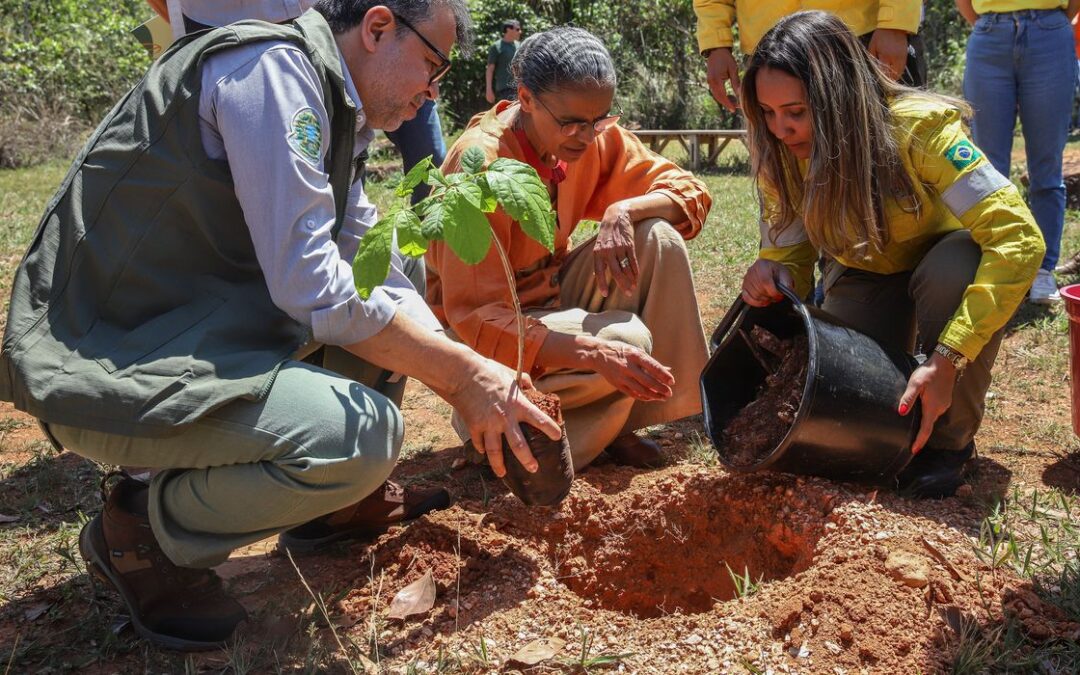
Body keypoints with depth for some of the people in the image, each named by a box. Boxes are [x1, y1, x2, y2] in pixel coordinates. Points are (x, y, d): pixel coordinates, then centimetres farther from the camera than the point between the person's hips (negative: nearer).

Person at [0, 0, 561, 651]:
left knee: (395, 309, 11)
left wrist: (484, 383, 3)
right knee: (364, 434, -26)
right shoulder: (272, 67, -17)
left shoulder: (334, 112, 13)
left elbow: (379, 272, 12)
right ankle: (147, 530, -4)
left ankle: (338, 498, 15)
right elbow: (311, 289, -23)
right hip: (105, 361, -10)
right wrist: (462, 374, -15)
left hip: (199, 324, 10)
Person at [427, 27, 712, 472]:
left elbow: (689, 192, -6)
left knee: (657, 237, -16)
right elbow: (475, 317, -31)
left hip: (553, 293, 7)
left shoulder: (595, 136, -9)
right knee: (628, 340, -29)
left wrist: (623, 211, -29)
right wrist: (594, 351, -42)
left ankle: (620, 424, -7)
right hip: (479, 331, -6)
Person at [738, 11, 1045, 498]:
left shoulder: (917, 127, -33)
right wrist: (772, 276, -37)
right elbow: (789, 254, -10)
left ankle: (947, 440, -13)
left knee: (954, 272, -39)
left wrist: (946, 362, -44)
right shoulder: (779, 154, -19)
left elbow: (1018, 237, -38)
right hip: (865, 272, 3)